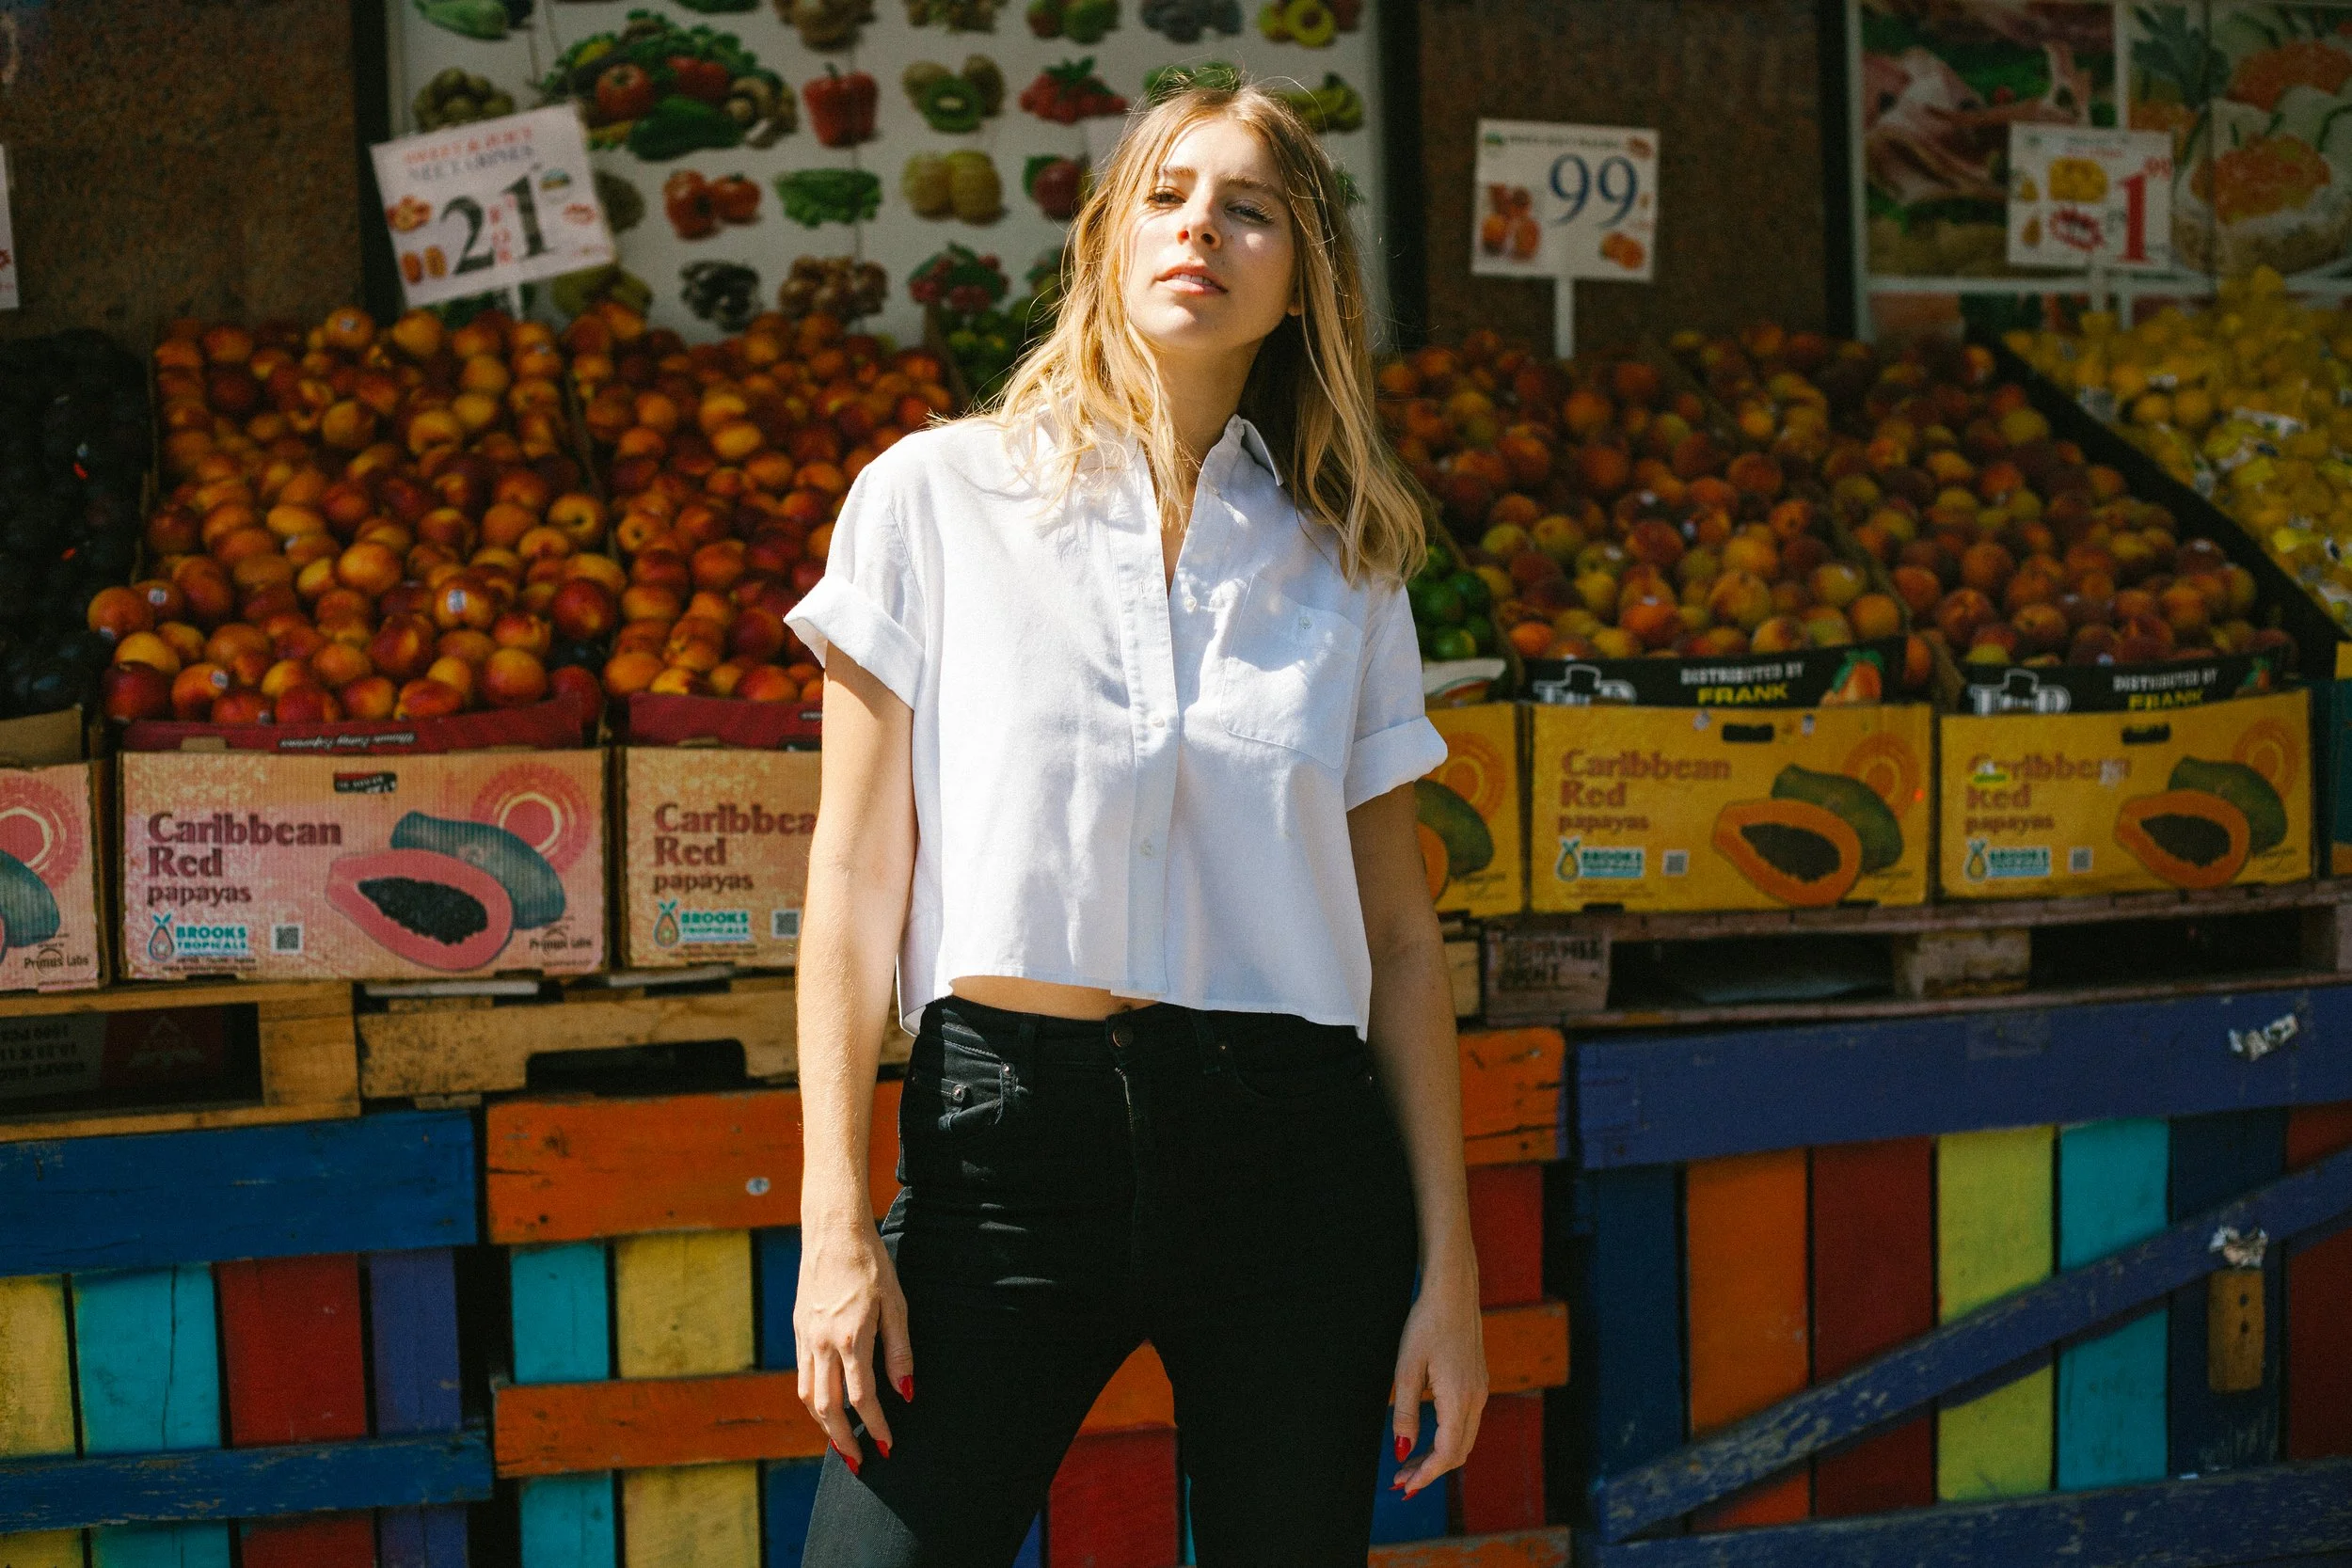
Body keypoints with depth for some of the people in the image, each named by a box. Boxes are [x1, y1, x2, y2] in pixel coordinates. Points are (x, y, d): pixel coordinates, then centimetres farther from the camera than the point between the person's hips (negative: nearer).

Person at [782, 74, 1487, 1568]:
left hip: (1293, 1150, 2)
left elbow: (1402, 936, 10)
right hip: (1005, 1138, -2)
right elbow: (857, 879, 1)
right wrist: (837, 1227, -6)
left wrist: (1448, 1263, 5)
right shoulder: (937, 496, 4)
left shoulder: (1344, 569, 10)